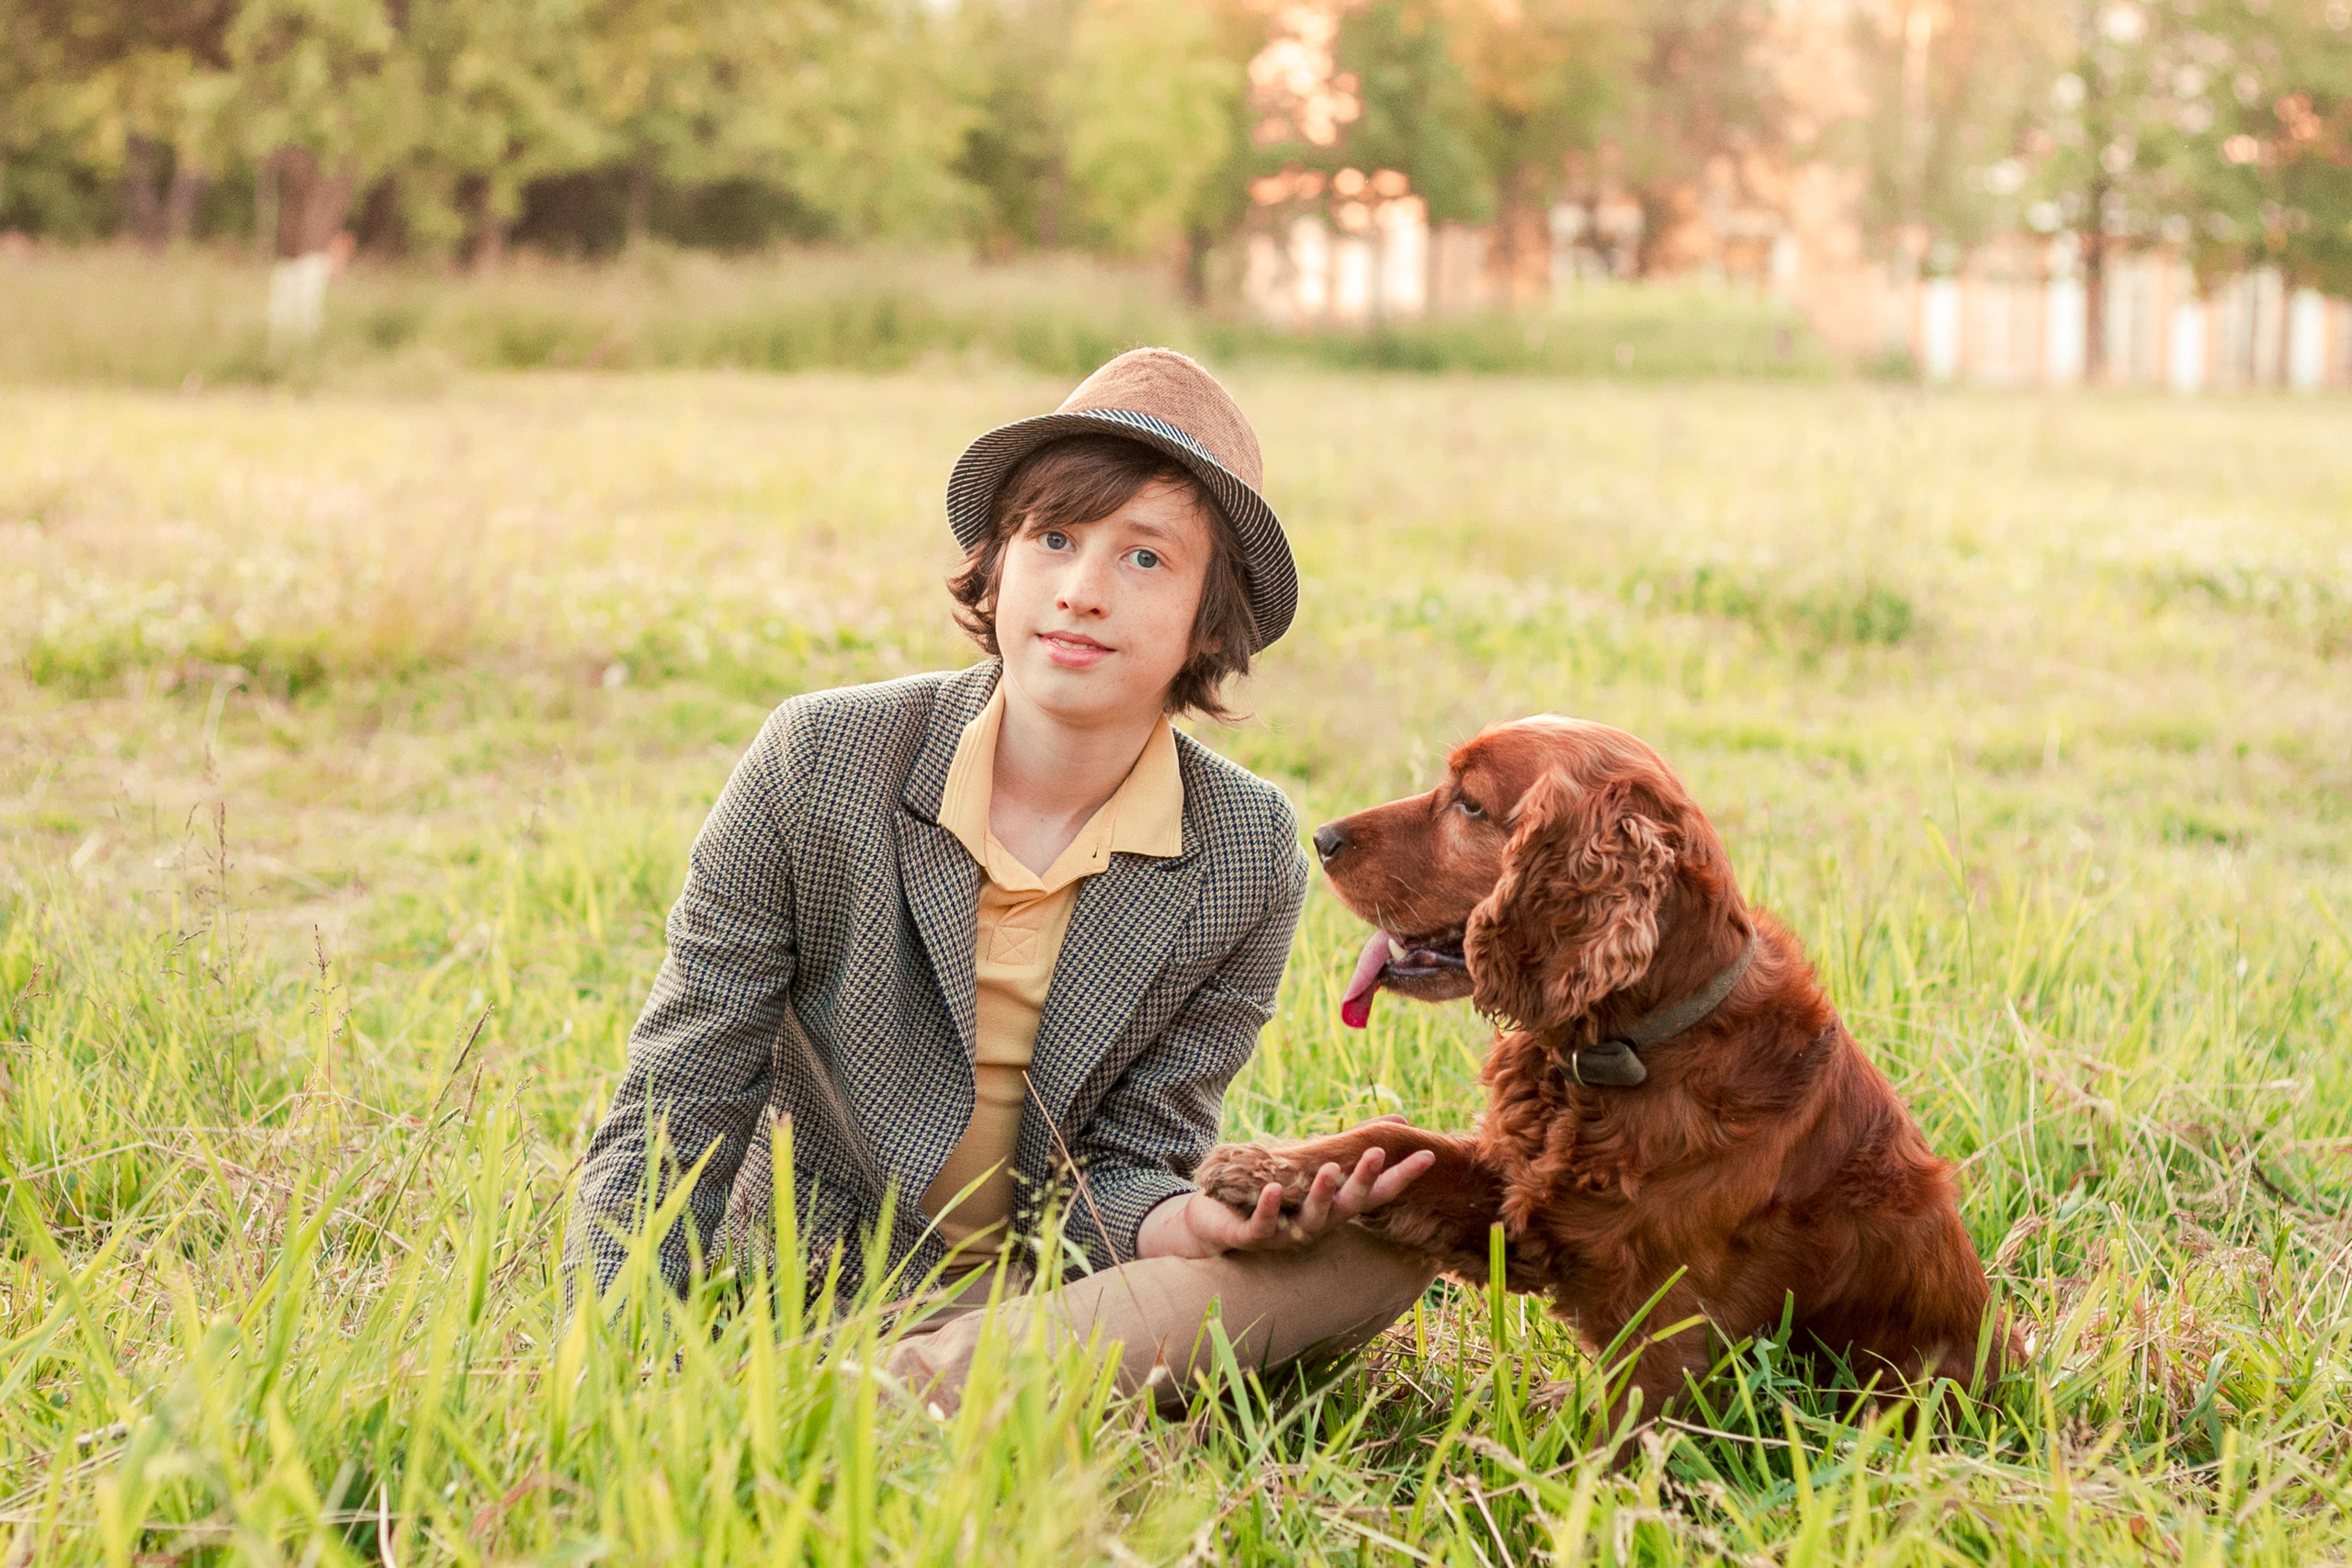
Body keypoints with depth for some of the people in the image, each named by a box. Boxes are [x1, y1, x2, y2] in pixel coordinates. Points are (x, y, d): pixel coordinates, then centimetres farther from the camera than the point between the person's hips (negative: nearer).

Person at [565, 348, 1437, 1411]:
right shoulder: (817, 764, -10)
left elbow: (1124, 1158, -3)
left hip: (1055, 1295, 5)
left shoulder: (1248, 855, -7)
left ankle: (931, 1385, -38)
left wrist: (1177, 1222, -29)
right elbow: (673, 1115, -7)